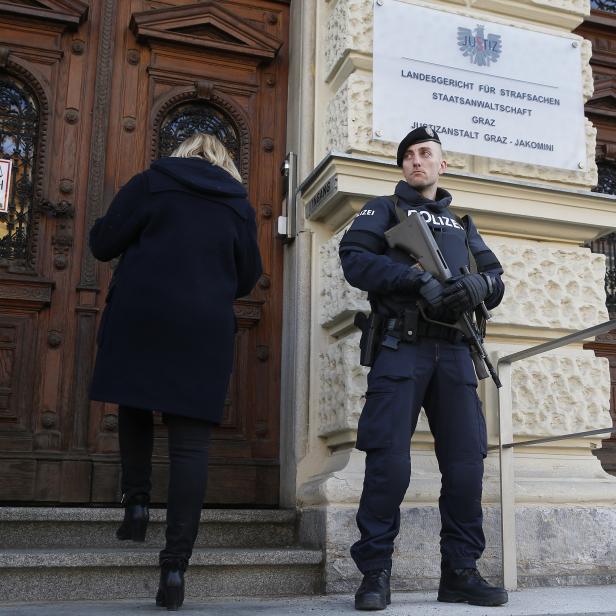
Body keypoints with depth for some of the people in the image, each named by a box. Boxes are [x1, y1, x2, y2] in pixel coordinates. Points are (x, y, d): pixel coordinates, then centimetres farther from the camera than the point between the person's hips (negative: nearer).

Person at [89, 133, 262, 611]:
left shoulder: (152, 182, 5)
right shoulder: (241, 207, 11)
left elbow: (102, 244, 2)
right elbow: (247, 279, 15)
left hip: (141, 319, -1)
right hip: (206, 331, 1)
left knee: (134, 405, 23)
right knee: (191, 442, -1)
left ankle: (137, 501, 8)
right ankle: (176, 563, -6)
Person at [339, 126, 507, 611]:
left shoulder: (462, 225, 27)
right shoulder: (384, 209, 14)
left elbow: (496, 278, 17)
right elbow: (355, 258, -4)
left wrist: (479, 284, -8)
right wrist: (417, 277, -17)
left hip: (454, 353, 4)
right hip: (402, 348, -4)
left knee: (466, 461, 0)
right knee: (389, 460, -9)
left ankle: (461, 571, 9)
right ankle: (375, 572, 1)